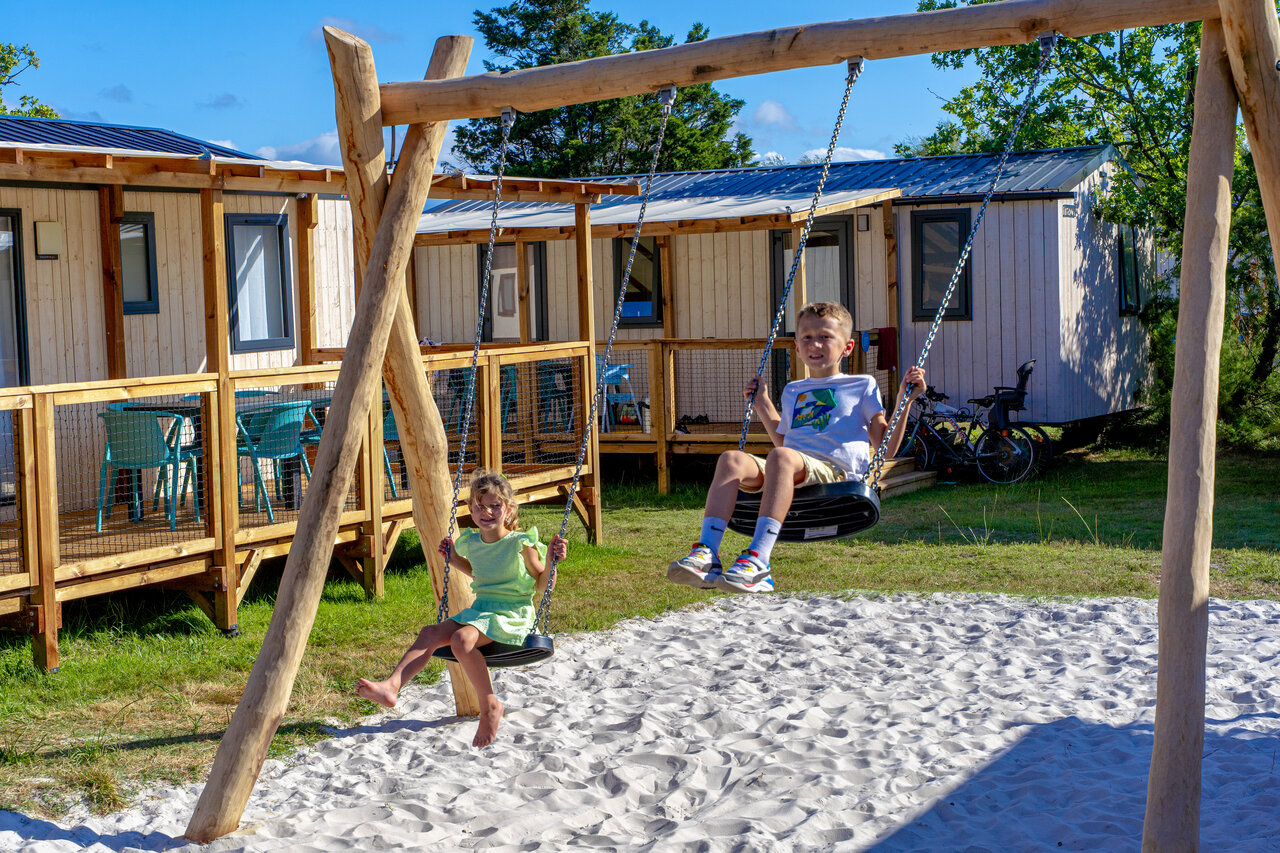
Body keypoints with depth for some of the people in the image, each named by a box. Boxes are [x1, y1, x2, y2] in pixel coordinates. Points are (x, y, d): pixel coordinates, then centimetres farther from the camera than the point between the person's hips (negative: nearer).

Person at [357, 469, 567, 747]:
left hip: (513, 613, -7)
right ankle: (391, 687, -30)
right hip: (480, 609, 7)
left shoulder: (521, 544, -9)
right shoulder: (471, 542, 10)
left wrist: (552, 560, -16)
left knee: (461, 639, -32)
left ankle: (489, 706, -18)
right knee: (430, 633, -16)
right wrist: (454, 559, 22)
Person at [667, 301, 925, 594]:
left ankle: (756, 561, -51)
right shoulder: (793, 392, 33)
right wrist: (763, 404, 40)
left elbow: (885, 450, 13)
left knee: (782, 458, -37)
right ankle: (706, 554, -40)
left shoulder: (862, 386, 19)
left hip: (837, 473, -5)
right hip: (791, 475, 5)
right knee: (731, 459, -25)